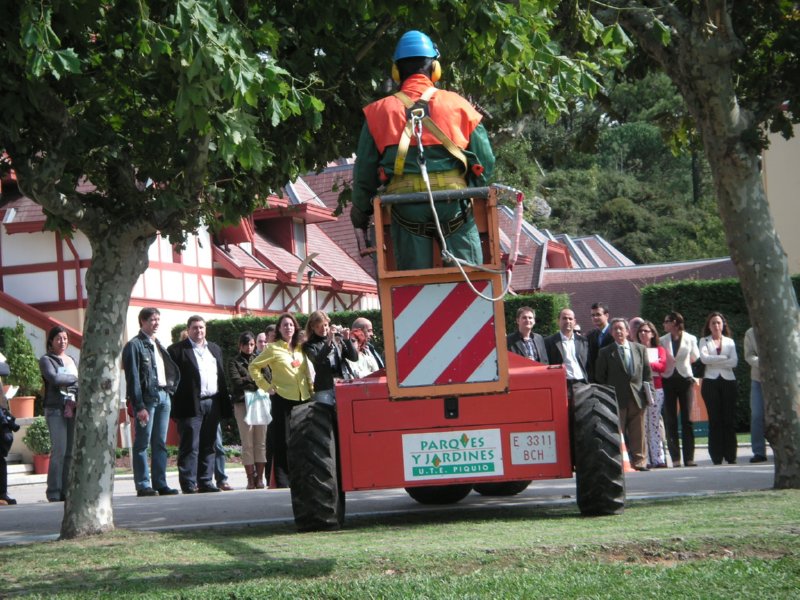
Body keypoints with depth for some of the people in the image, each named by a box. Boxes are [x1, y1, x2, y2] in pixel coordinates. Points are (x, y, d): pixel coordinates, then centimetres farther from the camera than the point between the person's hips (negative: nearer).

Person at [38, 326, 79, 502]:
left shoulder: (73, 361, 21)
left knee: (71, 452, 0)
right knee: (59, 451, -11)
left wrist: (73, 402, -8)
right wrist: (74, 378, 0)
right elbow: (53, 378, -13)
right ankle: (54, 493, -8)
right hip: (55, 409, -5)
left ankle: (66, 491, 2)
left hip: (73, 409, 5)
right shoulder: (46, 360, 5)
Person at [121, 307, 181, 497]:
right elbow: (132, 377, -11)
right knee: (143, 443, -5)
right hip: (147, 397, -7)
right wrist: (139, 406, -17)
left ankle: (160, 484, 10)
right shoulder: (134, 345, -5)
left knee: (160, 443, 7)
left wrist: (170, 389, 9)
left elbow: (171, 370, 24)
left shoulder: (158, 345, 19)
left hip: (163, 396, 7)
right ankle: (143, 485, -4)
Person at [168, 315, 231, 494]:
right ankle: (188, 484, -4)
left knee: (208, 446, 7)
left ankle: (205, 482, 12)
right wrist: (175, 406, -14)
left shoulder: (214, 349, 19)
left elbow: (221, 377, 19)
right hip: (191, 405, -6)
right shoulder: (176, 350, -1)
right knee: (190, 446, -6)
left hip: (213, 404, 6)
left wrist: (224, 403, 11)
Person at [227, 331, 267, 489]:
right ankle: (251, 479, -2)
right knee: (247, 443, -3)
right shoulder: (234, 362, 9)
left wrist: (248, 382, -9)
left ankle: (260, 478, 0)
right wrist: (257, 383, -3)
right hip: (242, 404, -2)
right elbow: (236, 382, -4)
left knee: (261, 442, -1)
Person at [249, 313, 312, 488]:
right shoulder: (273, 348, -1)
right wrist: (267, 386, -5)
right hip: (282, 398, -5)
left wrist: (311, 390, 9)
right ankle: (282, 480, -1)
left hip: (303, 398, 5)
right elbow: (253, 367, 1)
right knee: (283, 440, -4)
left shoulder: (300, 348, 14)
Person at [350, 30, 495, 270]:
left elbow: (365, 170, 9)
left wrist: (360, 210, 23)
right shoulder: (457, 105, 7)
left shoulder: (380, 111, 7)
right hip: (453, 203, -1)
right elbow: (485, 161, 7)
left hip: (405, 204, 1)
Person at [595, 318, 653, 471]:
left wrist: (646, 391, 4)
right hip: (616, 399, -2)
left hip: (637, 397, 2)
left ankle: (639, 462, 8)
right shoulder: (605, 352, 3)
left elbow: (647, 372, 12)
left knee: (638, 433, 3)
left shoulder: (640, 349, 11)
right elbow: (600, 377, 3)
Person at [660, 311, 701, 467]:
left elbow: (694, 357, 14)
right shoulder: (663, 340, 6)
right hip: (668, 381, 2)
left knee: (687, 419, -3)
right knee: (670, 421, -1)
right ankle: (675, 458, 1)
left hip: (685, 379, -2)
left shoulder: (690, 339, 1)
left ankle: (689, 457, -2)